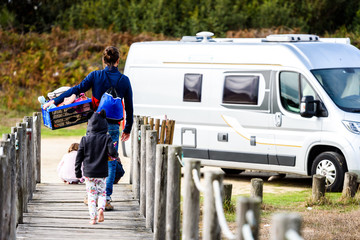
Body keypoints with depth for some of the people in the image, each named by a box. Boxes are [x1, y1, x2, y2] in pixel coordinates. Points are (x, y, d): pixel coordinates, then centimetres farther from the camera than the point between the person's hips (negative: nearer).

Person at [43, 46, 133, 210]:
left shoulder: (95, 76, -3)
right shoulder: (124, 80, 1)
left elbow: (78, 89, -12)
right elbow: (129, 106, 5)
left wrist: (55, 101, -11)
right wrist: (128, 129, 14)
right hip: (113, 126, 0)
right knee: (110, 162, 5)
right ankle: (106, 198, -1)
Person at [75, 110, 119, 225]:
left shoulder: (85, 139, -1)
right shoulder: (106, 138, -6)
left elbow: (79, 157, 1)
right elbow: (112, 152, -16)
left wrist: (77, 172, 10)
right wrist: (116, 155, 9)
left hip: (88, 173, 0)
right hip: (101, 173, 0)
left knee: (91, 195, 7)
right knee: (102, 193, 14)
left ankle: (93, 217, 0)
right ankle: (101, 208, -14)